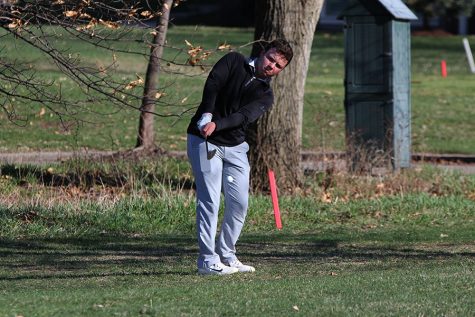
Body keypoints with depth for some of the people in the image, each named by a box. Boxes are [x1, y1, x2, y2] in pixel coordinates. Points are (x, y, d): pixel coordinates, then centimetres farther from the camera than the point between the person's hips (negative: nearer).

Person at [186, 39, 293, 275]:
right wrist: (206, 116, -29)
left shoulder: (265, 95, 8)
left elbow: (245, 116, -11)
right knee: (209, 200, -9)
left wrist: (218, 125, -30)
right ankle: (208, 260, -7)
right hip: (203, 140, -5)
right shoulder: (233, 61, 4)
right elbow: (212, 84, -13)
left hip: (235, 147, 5)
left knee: (239, 202, 3)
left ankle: (226, 256, 18)